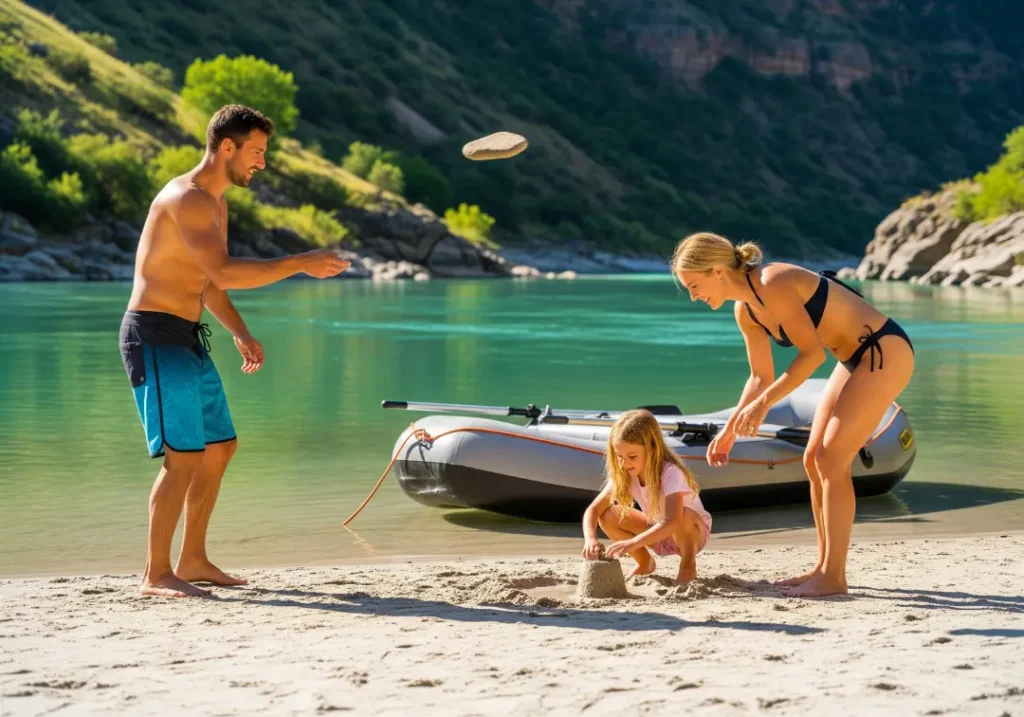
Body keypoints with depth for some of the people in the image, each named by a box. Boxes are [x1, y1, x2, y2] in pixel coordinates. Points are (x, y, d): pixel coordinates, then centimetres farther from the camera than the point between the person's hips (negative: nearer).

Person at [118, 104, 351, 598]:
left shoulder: (215, 204, 16)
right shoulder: (186, 198, -17)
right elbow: (223, 273, -29)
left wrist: (240, 334, 11)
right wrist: (301, 264, -26)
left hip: (187, 337, 10)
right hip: (154, 335, -10)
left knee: (220, 447, 13)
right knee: (183, 456, -13)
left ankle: (192, 560, 22)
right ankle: (156, 574, -5)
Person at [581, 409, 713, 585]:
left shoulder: (670, 473, -33)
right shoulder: (624, 474, -15)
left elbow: (673, 522, -46)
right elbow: (593, 509, -17)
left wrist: (632, 543, -56)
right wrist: (590, 538, -38)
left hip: (693, 532, -5)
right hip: (658, 533, 5)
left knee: (684, 516, -40)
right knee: (607, 515, -16)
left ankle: (688, 565, -11)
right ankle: (644, 562, 6)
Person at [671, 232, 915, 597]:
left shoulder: (774, 285, -23)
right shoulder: (745, 311, 4)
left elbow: (812, 352, -22)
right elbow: (761, 377, 12)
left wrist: (764, 403, -23)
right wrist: (730, 429, 7)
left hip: (884, 351, -9)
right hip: (856, 358, 9)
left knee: (831, 460, -11)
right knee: (814, 460, 8)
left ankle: (833, 576, -6)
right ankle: (825, 567, 17)